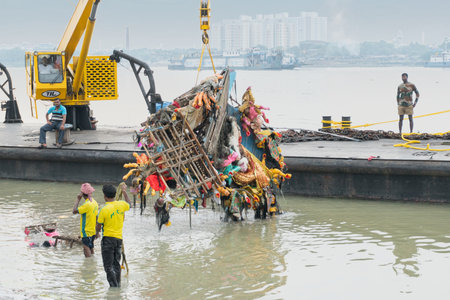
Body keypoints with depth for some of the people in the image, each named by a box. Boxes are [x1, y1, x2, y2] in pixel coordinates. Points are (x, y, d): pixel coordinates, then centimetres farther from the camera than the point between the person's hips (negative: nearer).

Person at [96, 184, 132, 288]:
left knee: (108, 266, 1)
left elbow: (99, 226, -6)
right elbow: (129, 204, 22)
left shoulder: (104, 210, -17)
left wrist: (97, 233, 16)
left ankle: (114, 285, -4)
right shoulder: (121, 205, -3)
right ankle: (118, 284, 22)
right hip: (119, 238, 6)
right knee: (116, 264, 18)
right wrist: (124, 191, 34)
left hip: (108, 238, -6)